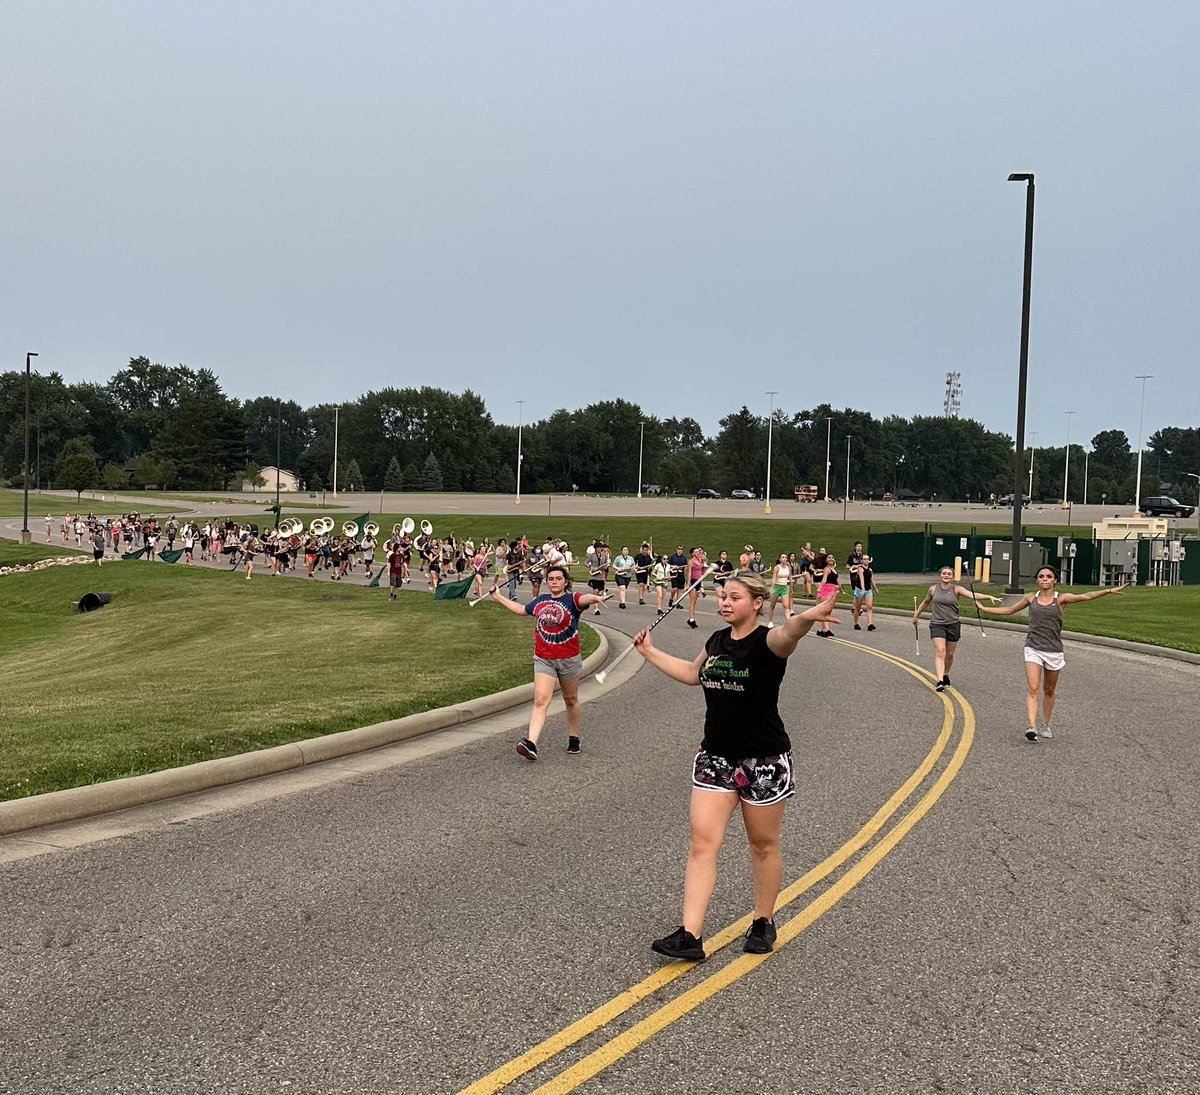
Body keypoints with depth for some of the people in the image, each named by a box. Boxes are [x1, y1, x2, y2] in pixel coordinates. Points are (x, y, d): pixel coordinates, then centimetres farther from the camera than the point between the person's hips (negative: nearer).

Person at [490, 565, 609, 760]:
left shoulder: (572, 600, -8)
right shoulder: (540, 601, 6)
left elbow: (584, 598, -33)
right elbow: (521, 610, 26)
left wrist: (596, 598, -57)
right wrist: (499, 597, 34)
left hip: (569, 660, -2)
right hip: (543, 660, 2)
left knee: (571, 700, 16)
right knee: (540, 701, -12)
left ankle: (574, 738, 34)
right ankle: (531, 744, -24)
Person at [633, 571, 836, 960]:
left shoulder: (766, 641, -14)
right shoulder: (717, 641, 6)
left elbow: (787, 633, -41)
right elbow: (693, 672, 28)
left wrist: (807, 617, -64)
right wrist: (650, 652, 34)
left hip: (764, 761, -5)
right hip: (715, 756, 6)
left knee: (763, 845, 10)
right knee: (702, 841, -3)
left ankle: (764, 922, 30)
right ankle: (690, 935, -4)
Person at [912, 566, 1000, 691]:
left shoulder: (956, 590, -2)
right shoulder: (933, 589, 4)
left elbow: (974, 595, -16)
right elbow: (926, 602, 22)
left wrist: (989, 597, -30)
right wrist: (916, 614, 31)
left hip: (953, 625, 1)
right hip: (937, 624, -1)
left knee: (949, 655, 10)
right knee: (940, 652, -15)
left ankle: (946, 675, 36)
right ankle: (940, 681, -24)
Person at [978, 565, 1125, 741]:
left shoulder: (1060, 599, 0)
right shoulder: (1031, 598, 7)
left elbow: (1086, 596, -10)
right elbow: (1010, 610, 20)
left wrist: (1109, 590, -21)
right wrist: (984, 609, 22)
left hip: (1053, 651, 0)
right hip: (1033, 649, 0)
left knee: (1049, 690, 13)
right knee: (1033, 689, -13)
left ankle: (1045, 725, 29)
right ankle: (1032, 726, -22)